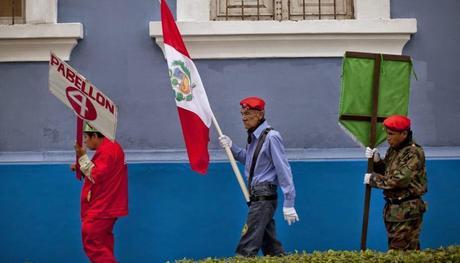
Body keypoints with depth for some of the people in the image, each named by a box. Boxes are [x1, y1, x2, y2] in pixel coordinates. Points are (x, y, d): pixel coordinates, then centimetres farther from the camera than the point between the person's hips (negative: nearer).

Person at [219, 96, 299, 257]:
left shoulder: (271, 137, -14)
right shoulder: (253, 137, 12)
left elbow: (283, 170, -16)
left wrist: (288, 203, -18)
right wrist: (231, 147, 9)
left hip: (264, 197, -9)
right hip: (256, 196, 9)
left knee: (247, 246, -13)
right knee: (271, 248, 12)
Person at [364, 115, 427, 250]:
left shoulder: (413, 153, -16)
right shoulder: (393, 150, 11)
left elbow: (399, 180, -24)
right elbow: (385, 171, 19)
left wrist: (373, 179, -14)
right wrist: (376, 161, -2)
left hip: (407, 210, -9)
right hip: (393, 208, 9)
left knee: (399, 251, -7)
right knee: (394, 247, 14)